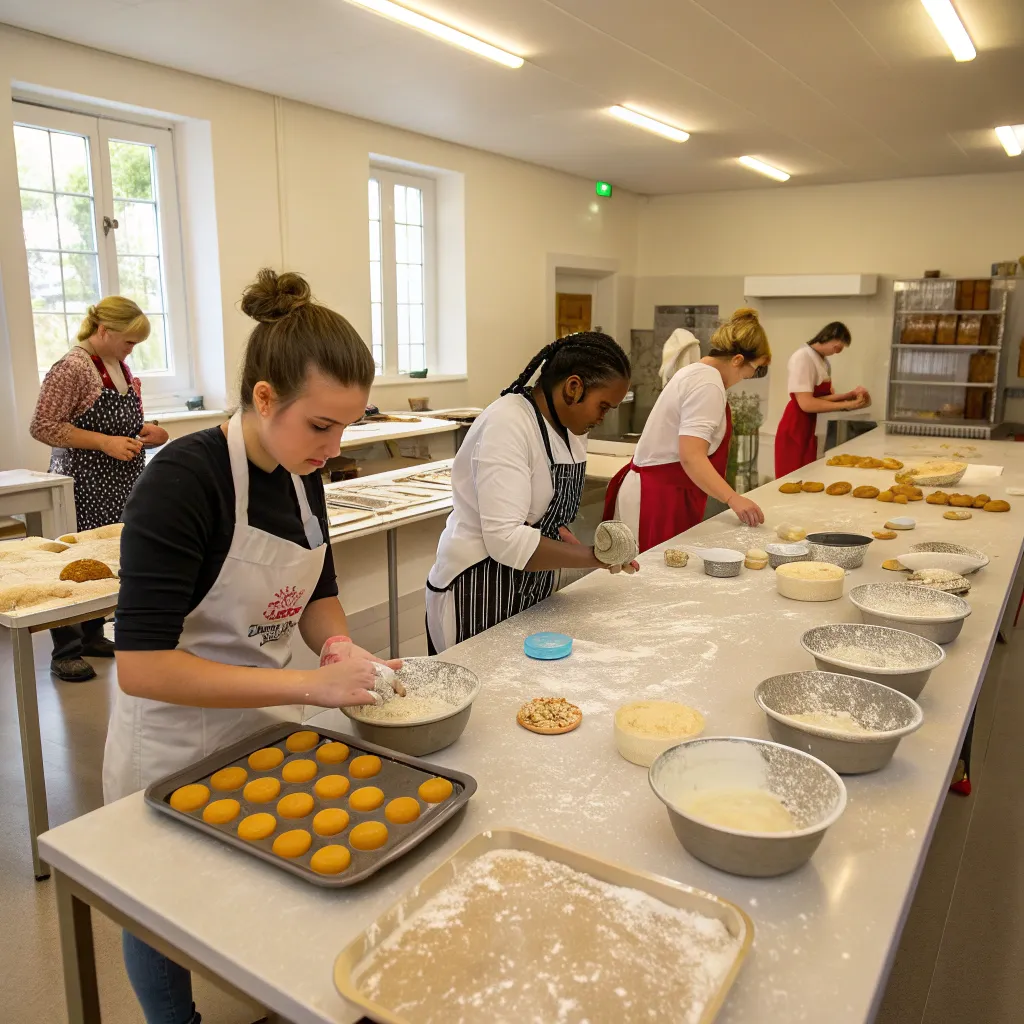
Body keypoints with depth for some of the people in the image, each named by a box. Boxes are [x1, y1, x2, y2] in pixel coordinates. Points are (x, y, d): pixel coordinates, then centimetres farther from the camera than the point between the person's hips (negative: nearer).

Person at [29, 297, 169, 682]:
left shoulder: (119, 365, 11)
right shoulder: (71, 369, -15)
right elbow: (42, 427, -18)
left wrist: (144, 429, 3)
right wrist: (106, 443, -22)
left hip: (117, 486, 8)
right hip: (83, 487, -8)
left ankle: (92, 636, 27)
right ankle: (65, 652, 10)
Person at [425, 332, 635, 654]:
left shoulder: (569, 426, 5)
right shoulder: (509, 424, -22)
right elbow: (506, 539, -28)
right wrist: (592, 557, -23)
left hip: (530, 593, 8)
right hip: (480, 598, -8)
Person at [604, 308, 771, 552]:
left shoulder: (696, 371, 14)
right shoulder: (708, 385, -17)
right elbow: (691, 457, -27)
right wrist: (733, 499, -32)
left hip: (658, 491, 10)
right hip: (660, 498, -10)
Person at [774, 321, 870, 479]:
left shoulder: (825, 362, 11)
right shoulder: (803, 358, -16)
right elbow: (806, 403, -24)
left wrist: (851, 394, -9)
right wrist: (846, 405, -21)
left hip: (811, 430, 8)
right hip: (796, 431, -8)